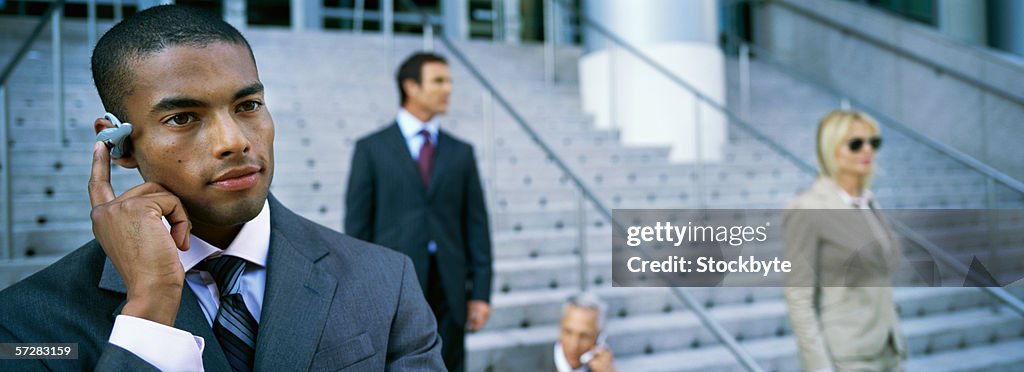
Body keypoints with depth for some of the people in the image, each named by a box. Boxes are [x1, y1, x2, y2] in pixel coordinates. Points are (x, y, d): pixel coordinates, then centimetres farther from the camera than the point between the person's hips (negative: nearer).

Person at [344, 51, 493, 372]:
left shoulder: (461, 152, 11)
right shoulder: (371, 149, 3)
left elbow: (476, 224, 9)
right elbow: (357, 225, 1)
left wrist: (481, 293, 3)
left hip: (449, 289, 3)